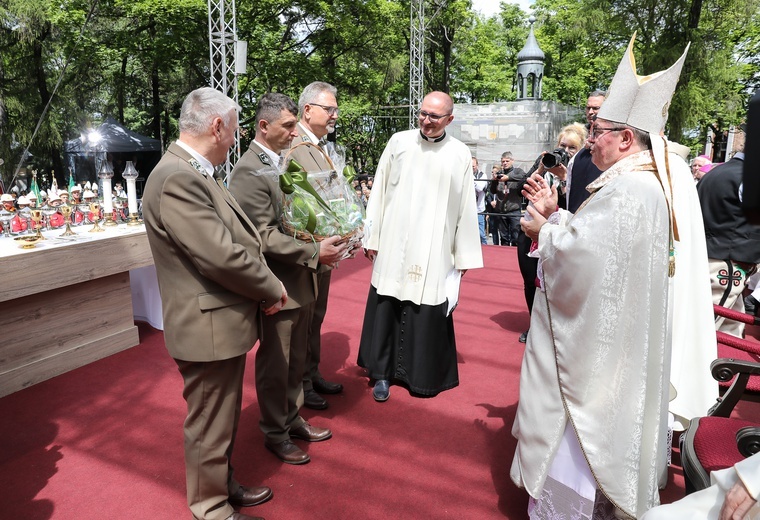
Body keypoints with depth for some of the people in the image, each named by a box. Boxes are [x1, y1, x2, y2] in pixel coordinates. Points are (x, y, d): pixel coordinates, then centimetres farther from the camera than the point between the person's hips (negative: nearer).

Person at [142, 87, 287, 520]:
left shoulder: (192, 172, 9)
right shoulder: (177, 179, -24)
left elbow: (236, 237, 11)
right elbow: (223, 255, -27)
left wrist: (265, 282, 0)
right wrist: (272, 289, -12)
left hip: (224, 321, 10)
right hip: (209, 327, -10)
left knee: (224, 418, 25)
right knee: (209, 426, 10)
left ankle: (224, 485, 45)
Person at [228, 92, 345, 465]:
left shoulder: (284, 162, 9)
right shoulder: (249, 172, -17)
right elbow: (265, 236, -21)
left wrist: (323, 245, 2)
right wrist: (314, 252, -22)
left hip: (300, 280, 8)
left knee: (296, 360, 21)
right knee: (275, 363, 9)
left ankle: (292, 419, 39)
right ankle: (274, 433, 28)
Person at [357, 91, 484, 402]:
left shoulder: (460, 154, 0)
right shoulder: (399, 142, 1)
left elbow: (466, 207, 2)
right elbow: (379, 192, 4)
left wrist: (464, 254, 2)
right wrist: (372, 238, 2)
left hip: (434, 251, -1)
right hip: (394, 246, 1)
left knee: (429, 314, 5)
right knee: (387, 307, 7)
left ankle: (425, 375, 24)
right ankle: (383, 372, 23)